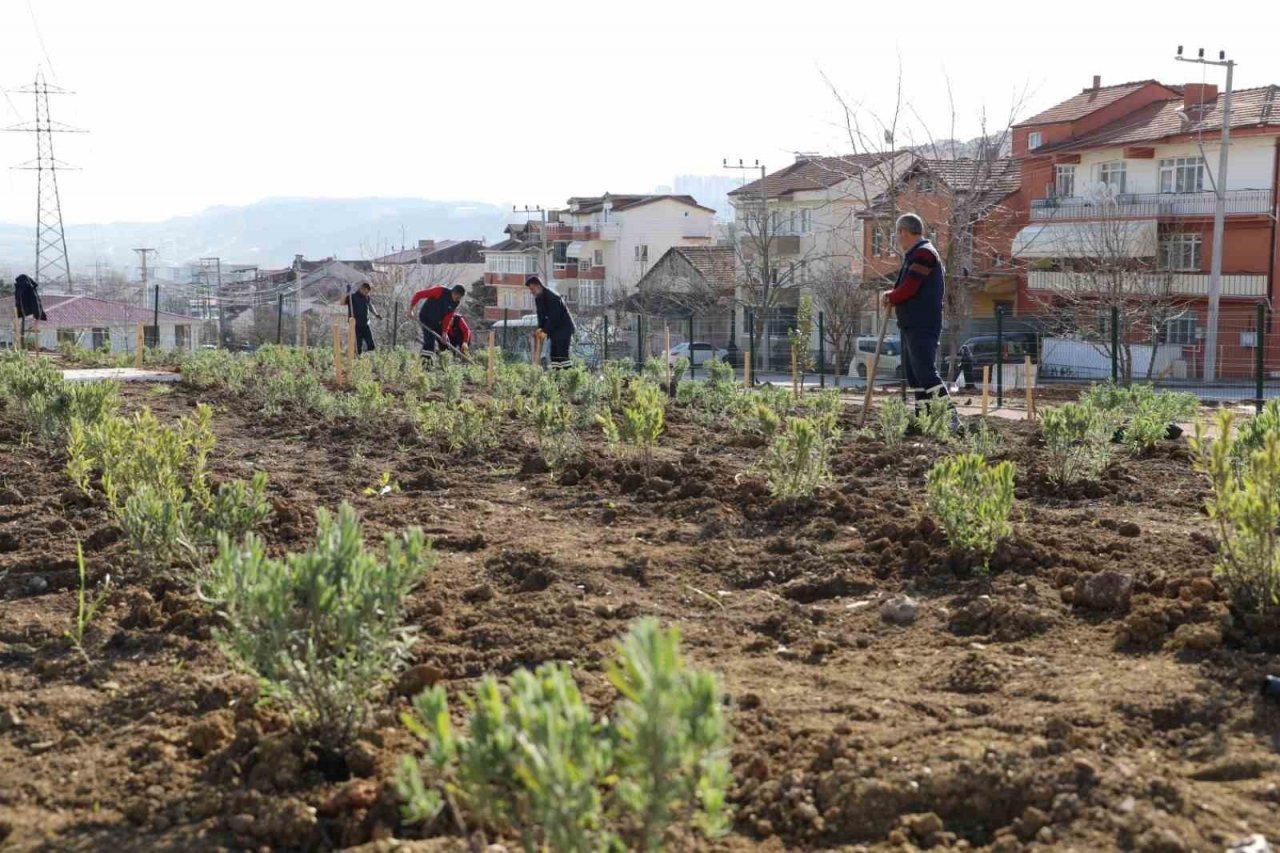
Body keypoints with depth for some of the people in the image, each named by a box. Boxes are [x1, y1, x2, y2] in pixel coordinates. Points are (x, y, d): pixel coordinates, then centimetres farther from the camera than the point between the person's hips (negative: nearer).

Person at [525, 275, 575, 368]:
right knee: (554, 353, 5)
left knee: (562, 353, -17)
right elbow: (541, 315, 8)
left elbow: (554, 317, -25)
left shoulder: (551, 296, -21)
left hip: (564, 326, -9)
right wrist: (540, 328, -9)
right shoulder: (538, 298, 7)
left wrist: (545, 331, -26)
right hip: (555, 328, 9)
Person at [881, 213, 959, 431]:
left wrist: (890, 298, -3)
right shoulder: (913, 255, 19)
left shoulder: (923, 253, -14)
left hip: (922, 326, -10)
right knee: (913, 373, 11)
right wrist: (892, 295, 4)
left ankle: (951, 417, -14)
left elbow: (908, 289, -20)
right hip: (910, 324, 10)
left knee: (925, 371, -14)